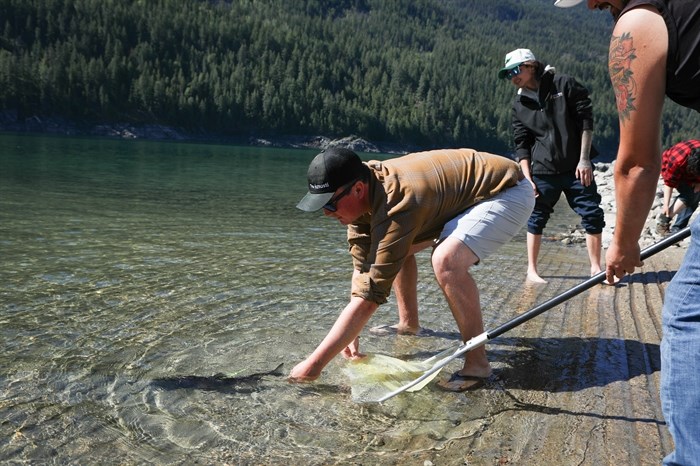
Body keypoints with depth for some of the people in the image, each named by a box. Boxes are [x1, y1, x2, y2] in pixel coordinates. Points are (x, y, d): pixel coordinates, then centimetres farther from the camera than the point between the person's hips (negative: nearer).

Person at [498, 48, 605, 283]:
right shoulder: (520, 104, 8)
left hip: (577, 167, -1)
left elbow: (586, 121, -2)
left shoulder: (564, 84, 0)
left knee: (593, 215, -1)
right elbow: (522, 144, 8)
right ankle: (532, 269, 17)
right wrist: (527, 178, -2)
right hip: (543, 171, 2)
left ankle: (596, 268, 12)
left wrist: (584, 159, -8)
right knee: (536, 218, 4)